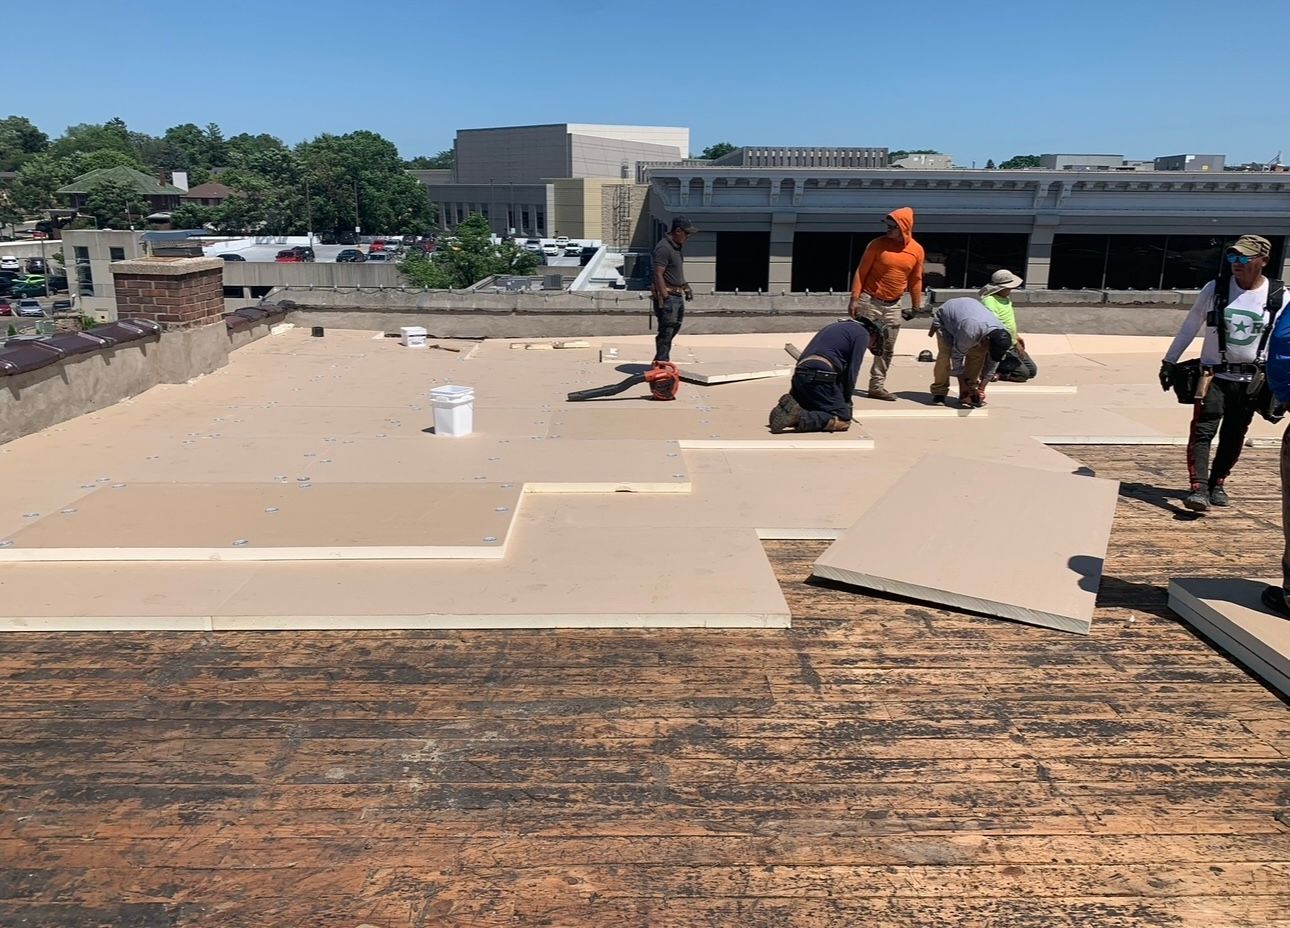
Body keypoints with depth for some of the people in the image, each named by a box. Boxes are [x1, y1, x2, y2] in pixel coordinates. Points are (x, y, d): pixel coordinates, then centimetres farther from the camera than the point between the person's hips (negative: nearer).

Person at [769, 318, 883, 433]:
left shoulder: (837, 326, 32)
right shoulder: (863, 334, 6)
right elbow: (852, 371, -1)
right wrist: (846, 401, 10)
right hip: (820, 377, -9)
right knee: (843, 420, -4)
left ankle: (790, 406, -6)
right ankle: (799, 417, -23)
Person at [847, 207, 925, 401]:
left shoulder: (917, 250, 1)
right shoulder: (878, 244, -8)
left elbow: (915, 279, 11)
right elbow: (861, 272, -7)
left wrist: (917, 305, 12)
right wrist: (854, 298, -13)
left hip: (893, 306, 4)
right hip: (869, 301, -4)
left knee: (886, 348, 6)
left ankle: (877, 386, 14)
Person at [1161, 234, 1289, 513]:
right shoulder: (1215, 289, -3)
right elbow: (1189, 326, 6)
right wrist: (1169, 361, 8)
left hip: (1250, 380, 1)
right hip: (1214, 374, -1)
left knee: (1233, 436, 9)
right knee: (1203, 430, -13)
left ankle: (1217, 484, 26)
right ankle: (1199, 489, -17)